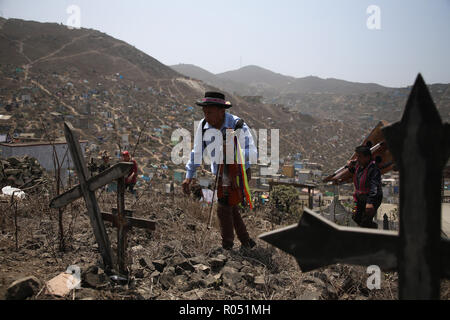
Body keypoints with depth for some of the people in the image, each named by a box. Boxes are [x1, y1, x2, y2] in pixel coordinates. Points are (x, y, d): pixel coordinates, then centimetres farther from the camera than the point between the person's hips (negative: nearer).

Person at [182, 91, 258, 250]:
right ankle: (245, 240, 34)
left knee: (223, 208, -5)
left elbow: (252, 152, -31)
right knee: (231, 207, 14)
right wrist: (189, 176, -1)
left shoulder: (238, 125, -24)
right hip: (220, 172, 5)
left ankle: (227, 245, 17)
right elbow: (197, 152, 1)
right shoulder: (203, 125, -10)